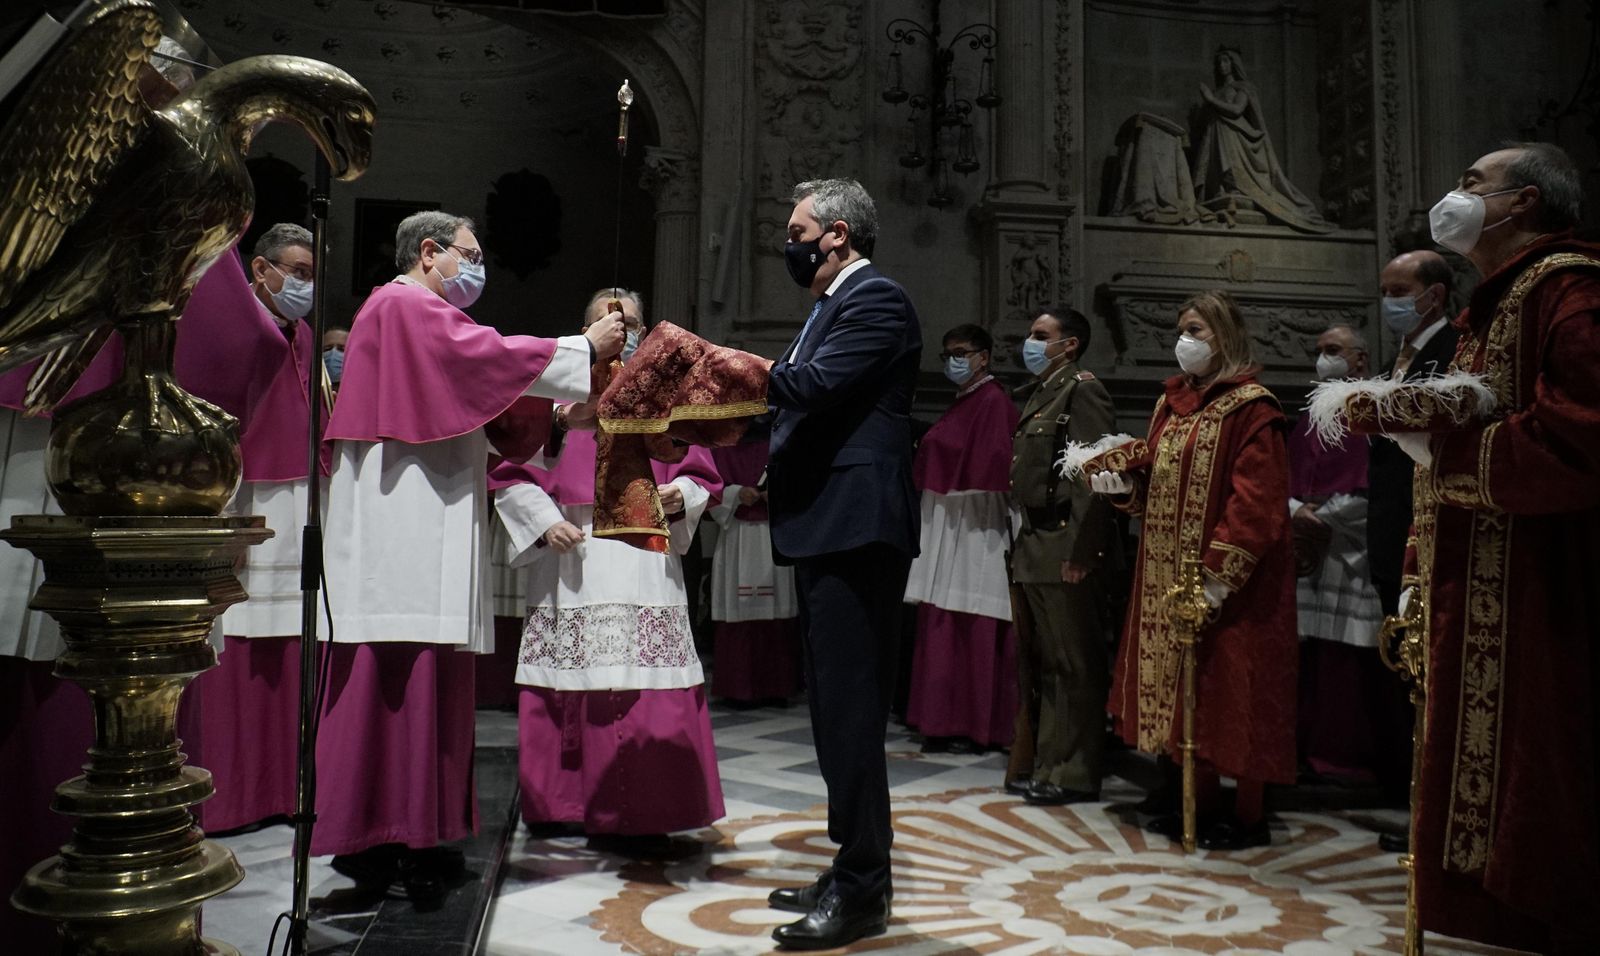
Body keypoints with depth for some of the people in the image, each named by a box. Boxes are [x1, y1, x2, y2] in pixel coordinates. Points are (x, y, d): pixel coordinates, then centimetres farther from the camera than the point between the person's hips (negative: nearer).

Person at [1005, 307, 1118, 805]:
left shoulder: (1082, 389, -7)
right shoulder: (1040, 394, 20)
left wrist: (1081, 550, -21)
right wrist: (1023, 544, 14)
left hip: (1066, 549, -9)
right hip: (1035, 548, 9)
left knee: (1072, 665, -2)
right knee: (1035, 663, 14)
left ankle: (1074, 773, 8)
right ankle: (1041, 763, 25)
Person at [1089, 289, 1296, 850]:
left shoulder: (1250, 409, -10)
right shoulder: (1170, 405, 13)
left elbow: (1256, 501, -17)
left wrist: (1221, 573, -22)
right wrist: (1124, 485, -4)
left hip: (1229, 584, -8)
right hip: (1168, 578, 8)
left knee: (1232, 691, 0)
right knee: (1183, 686, 11)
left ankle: (1249, 817, 13)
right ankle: (1204, 803, 24)